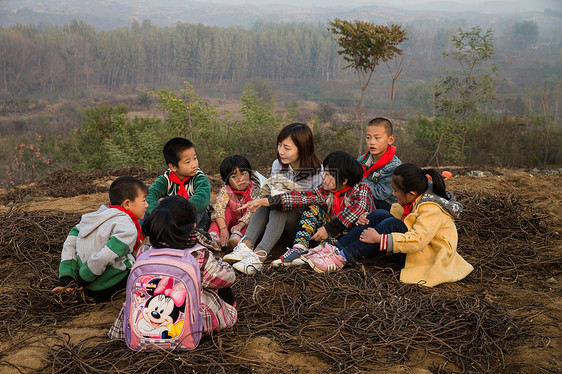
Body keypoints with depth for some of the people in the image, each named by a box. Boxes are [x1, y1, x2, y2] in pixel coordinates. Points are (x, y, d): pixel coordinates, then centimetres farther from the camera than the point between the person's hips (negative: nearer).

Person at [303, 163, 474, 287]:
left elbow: (417, 241, -32)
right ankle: (336, 249, -15)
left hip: (428, 258, -9)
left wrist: (379, 239, -31)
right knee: (380, 215, -5)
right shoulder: (417, 199, 4)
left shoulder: (431, 210, -23)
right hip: (413, 250, 9)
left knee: (392, 224, -28)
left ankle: (342, 258, -28)